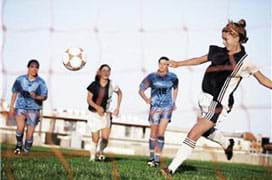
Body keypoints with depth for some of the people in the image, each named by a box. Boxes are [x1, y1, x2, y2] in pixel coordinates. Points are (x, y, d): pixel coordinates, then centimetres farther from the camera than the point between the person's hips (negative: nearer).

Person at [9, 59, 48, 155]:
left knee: (30, 133, 0)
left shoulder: (41, 82, -4)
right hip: (21, 107, 0)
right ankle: (19, 145, 6)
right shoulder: (20, 79, -1)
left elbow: (45, 97, 0)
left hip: (34, 109, 0)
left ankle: (26, 152, 19)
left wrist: (36, 97, -20)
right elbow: (14, 93, 8)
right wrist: (11, 107, 8)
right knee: (20, 128, -21)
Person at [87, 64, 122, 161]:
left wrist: (118, 107, 8)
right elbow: (89, 99, -5)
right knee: (95, 139, 0)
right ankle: (92, 157, 16)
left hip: (106, 114, 1)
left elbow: (120, 93, 14)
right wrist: (97, 107, -22)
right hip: (94, 114, -1)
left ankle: (101, 152, 18)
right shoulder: (94, 85, -8)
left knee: (105, 138, -10)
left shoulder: (111, 85, -5)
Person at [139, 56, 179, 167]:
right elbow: (141, 90, 2)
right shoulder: (152, 77, -5)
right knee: (153, 134, 6)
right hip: (155, 108, 0)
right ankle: (151, 156, 20)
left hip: (167, 107, 0)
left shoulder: (172, 77, 1)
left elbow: (175, 88, 22)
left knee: (160, 134, -10)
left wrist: (174, 102, 17)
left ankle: (157, 159, -9)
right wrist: (146, 100, -12)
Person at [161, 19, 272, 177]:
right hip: (206, 99, 8)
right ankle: (227, 143, 55)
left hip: (218, 105, -8)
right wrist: (178, 63, 21)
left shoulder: (244, 62, -11)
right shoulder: (219, 52, 6)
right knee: (204, 130, 28)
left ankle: (171, 169, -7)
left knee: (193, 135, -12)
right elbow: (199, 60, 18)